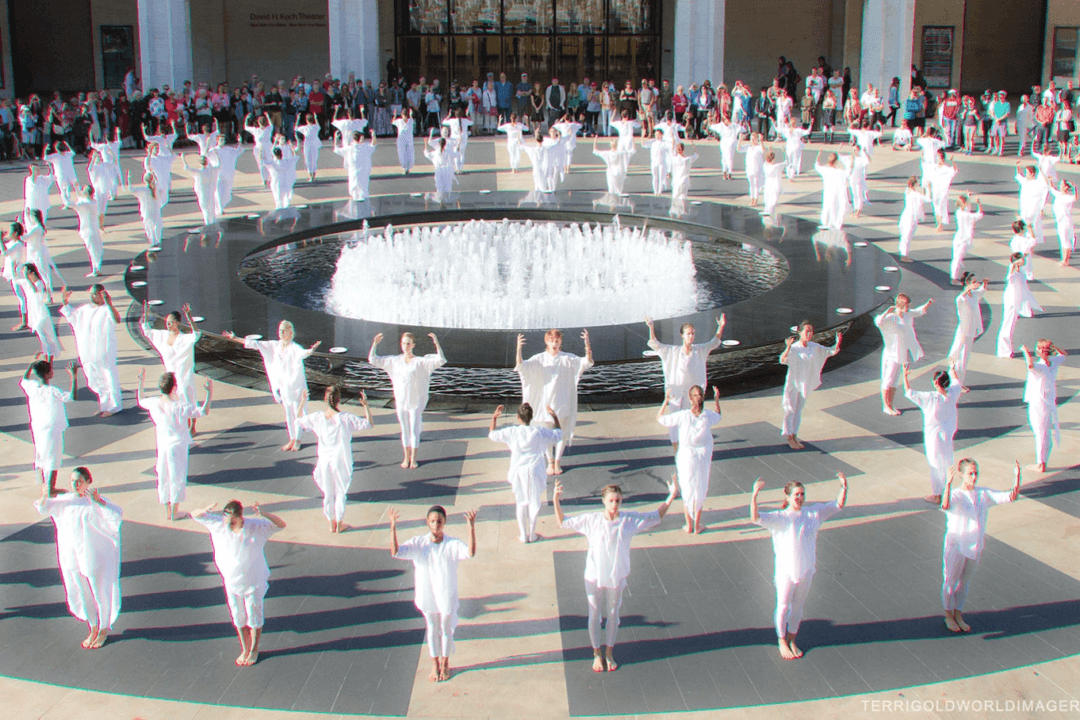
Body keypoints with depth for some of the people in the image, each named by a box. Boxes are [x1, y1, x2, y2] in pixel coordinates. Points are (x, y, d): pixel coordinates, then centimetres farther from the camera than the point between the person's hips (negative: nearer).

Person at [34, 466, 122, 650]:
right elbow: (43, 508, 8)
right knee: (82, 593, 16)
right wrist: (44, 496, -15)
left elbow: (117, 516, -31)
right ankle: (93, 629, 34)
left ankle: (104, 630, 29)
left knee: (100, 592, 9)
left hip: (94, 557, -5)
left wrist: (98, 500, -44)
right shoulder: (66, 500, 0)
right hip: (72, 557, 5)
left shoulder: (97, 502, -17)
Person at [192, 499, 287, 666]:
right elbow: (195, 515, -7)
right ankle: (244, 650, 38)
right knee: (238, 618, 18)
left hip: (253, 582, -3)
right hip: (231, 582, 3)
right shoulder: (218, 525, -14)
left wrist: (264, 514, -41)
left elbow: (281, 525, -22)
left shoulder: (255, 527, -21)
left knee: (254, 618, 14)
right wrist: (205, 511, -32)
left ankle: (254, 650, 36)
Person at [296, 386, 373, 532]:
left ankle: (331, 524, 32)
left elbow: (298, 421, 8)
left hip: (324, 461, 3)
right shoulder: (346, 418, -21)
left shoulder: (317, 418, -10)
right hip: (341, 461, -3)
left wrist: (302, 402, 16)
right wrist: (365, 405, -12)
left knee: (328, 494, 19)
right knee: (340, 493, 16)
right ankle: (339, 524, 28)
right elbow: (369, 424, -17)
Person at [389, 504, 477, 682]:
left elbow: (470, 553, -34)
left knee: (446, 630, 17)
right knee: (432, 630, 18)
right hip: (427, 595, 1)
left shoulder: (452, 545, -16)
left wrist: (471, 528, -45)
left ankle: (445, 664, 39)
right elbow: (395, 552, -24)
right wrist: (393, 528, -35)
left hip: (447, 596, -1)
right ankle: (434, 664, 38)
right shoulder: (418, 544, -13)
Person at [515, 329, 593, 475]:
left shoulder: (568, 359, -6)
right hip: (545, 402, 0)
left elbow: (587, 362, -17)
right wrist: (519, 349, -34)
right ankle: (550, 462, 28)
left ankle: (557, 461, 25)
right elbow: (521, 366, -16)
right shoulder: (539, 359, -5)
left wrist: (587, 345, -35)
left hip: (562, 403, 0)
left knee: (561, 433, 6)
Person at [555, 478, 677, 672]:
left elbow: (656, 517, 2)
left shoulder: (629, 520, -10)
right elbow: (563, 522, -5)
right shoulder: (591, 520, -13)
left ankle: (609, 652, 35)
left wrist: (671, 496, -7)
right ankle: (597, 653, 31)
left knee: (613, 615, 15)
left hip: (617, 576, 1)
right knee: (594, 615, 11)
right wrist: (556, 502, -19)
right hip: (594, 575, -1)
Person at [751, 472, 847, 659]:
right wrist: (754, 496, -47)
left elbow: (838, 505, 3)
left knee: (798, 607, 18)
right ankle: (782, 641, 30)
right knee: (783, 607, 11)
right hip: (786, 571, -4)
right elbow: (756, 518, -30)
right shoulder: (779, 518, -16)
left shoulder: (814, 513, -2)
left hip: (806, 570, 4)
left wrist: (844, 488, -15)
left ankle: (792, 640, 36)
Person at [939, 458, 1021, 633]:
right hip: (955, 547, -5)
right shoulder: (955, 495, -17)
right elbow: (945, 506, -41)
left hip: (974, 546, 5)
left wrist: (1017, 476, -18)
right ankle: (948, 615, 28)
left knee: (964, 581, 18)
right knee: (950, 581, 9)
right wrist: (948, 484, -55)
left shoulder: (983, 494, -1)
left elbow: (1011, 497, -3)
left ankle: (958, 615, 34)